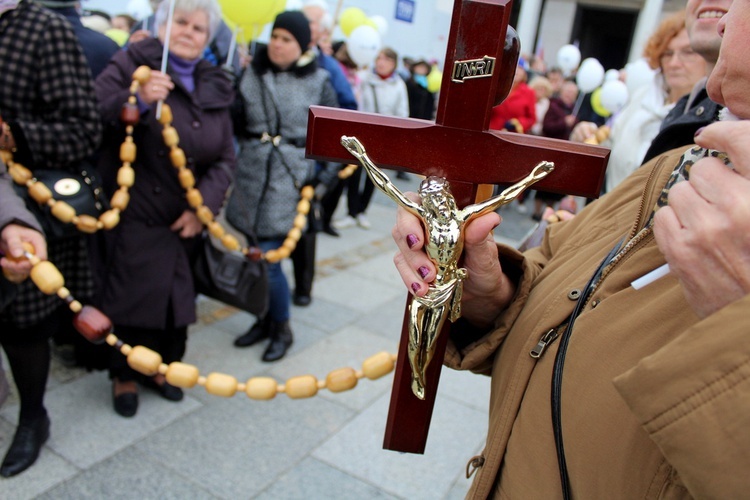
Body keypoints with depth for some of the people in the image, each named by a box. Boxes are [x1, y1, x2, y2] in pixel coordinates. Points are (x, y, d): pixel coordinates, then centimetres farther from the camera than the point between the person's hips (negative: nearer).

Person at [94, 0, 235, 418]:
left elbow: (226, 159, 5)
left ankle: (162, 365, 34)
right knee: (133, 297, 2)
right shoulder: (131, 65, -3)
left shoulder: (215, 88, 8)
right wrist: (137, 100, -31)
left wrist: (204, 205, -6)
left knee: (178, 297, 12)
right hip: (135, 214, -4)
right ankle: (124, 376, 25)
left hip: (186, 220, 4)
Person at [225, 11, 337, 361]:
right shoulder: (252, 73, 8)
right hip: (250, 174, 4)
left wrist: (321, 174, -3)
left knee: (268, 259, -6)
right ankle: (265, 320, 30)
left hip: (289, 177, -4)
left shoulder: (318, 82, 0)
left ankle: (282, 329, 16)